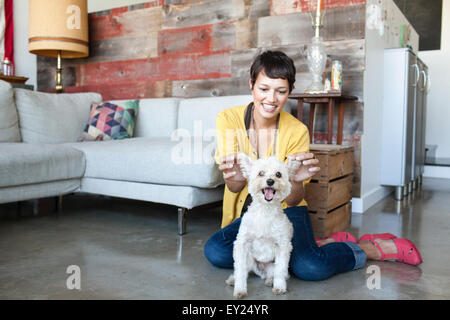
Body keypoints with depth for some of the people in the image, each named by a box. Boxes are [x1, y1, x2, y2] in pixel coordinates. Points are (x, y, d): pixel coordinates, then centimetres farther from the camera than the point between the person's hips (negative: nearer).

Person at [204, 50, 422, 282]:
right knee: (215, 252, -28)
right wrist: (235, 178, -41)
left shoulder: (297, 131, -11)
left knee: (310, 268, -30)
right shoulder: (228, 119, -11)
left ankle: (372, 247, 2)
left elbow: (293, 200, -12)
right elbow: (234, 188, -16)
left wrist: (297, 181, -36)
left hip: (286, 211, -2)